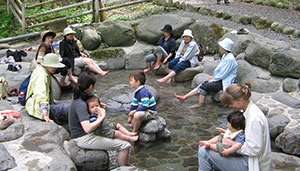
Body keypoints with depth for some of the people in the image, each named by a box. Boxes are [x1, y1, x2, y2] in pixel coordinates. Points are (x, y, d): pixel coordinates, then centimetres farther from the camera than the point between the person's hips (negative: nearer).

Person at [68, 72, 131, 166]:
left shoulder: (79, 98, 4)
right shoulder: (80, 104, -25)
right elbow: (87, 128, -35)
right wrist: (102, 117, -23)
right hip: (84, 139, -11)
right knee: (125, 146, -13)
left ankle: (124, 163, 27)